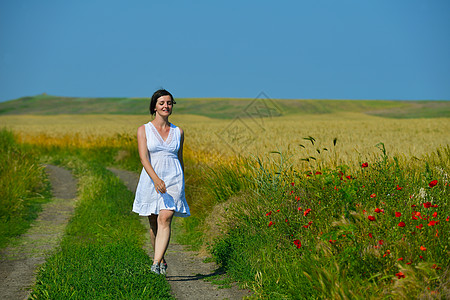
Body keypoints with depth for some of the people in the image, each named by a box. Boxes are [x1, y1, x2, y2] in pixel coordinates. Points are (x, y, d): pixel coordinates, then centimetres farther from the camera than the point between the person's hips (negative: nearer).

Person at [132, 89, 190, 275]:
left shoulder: (178, 132, 9)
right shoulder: (144, 130, 1)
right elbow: (143, 158, -12)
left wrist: (181, 186, 21)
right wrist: (156, 179, -27)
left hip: (173, 180, 0)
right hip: (151, 180, 0)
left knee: (165, 220, -18)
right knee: (154, 224, 11)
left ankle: (156, 264, -24)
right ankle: (162, 260, 31)